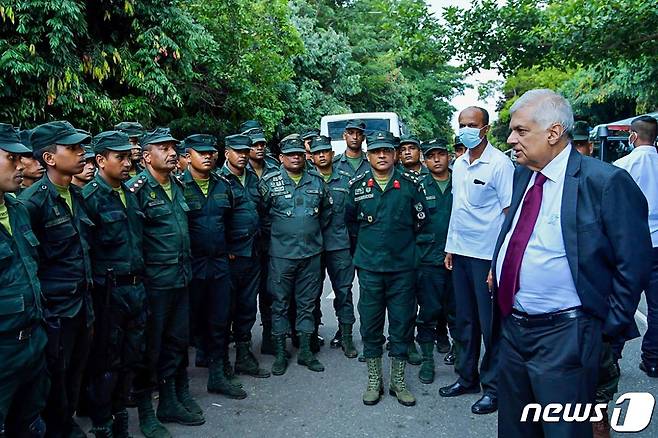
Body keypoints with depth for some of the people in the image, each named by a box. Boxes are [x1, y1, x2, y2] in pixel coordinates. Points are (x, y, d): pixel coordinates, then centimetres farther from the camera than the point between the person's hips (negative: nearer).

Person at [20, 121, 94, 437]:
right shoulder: (32, 201, -16)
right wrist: (40, 311, -11)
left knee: (76, 372, 20)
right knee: (55, 377, 11)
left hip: (82, 304, 6)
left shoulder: (77, 195, 7)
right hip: (55, 310, -6)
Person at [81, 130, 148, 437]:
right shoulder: (89, 197, -12)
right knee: (106, 364, 6)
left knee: (131, 358, 17)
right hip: (108, 291, -7)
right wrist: (95, 282, -13)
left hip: (135, 288, 7)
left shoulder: (131, 194, 11)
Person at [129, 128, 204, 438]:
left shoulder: (178, 186, 11)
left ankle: (172, 401, 33)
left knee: (177, 341, 17)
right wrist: (139, 270, -13)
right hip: (153, 281, -7)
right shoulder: (138, 188, -12)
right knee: (150, 346, 5)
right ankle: (145, 411, 22)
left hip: (181, 277, 7)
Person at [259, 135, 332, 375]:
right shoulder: (269, 182, -3)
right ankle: (280, 353, 19)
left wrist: (314, 231, 13)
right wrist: (274, 233, 2)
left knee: (307, 303, 11)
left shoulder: (317, 181, 6)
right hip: (281, 254, -3)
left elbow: (326, 210, 17)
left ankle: (305, 351, 24)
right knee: (280, 303, 6)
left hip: (311, 253, 3)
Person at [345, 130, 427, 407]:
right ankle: (374, 381, 25)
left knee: (402, 324, 8)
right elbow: (350, 220, 14)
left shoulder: (409, 184, -1)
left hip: (402, 266, 0)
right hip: (369, 267, 1)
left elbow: (420, 218, 9)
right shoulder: (357, 186, 1)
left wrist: (402, 240, 11)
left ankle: (398, 382, 24)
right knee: (370, 325, 8)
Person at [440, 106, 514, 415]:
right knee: (465, 319, 16)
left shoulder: (500, 164, -10)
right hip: (460, 252, 7)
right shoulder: (459, 164, 10)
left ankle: (493, 387, 20)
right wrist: (450, 247, 13)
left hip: (488, 255, -7)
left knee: (490, 324, 4)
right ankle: (467, 377, 31)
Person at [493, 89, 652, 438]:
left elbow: (633, 264, -12)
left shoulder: (606, 182, -16)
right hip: (512, 326, 7)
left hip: (564, 336, -7)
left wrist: (607, 329, -8)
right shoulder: (522, 175, 7)